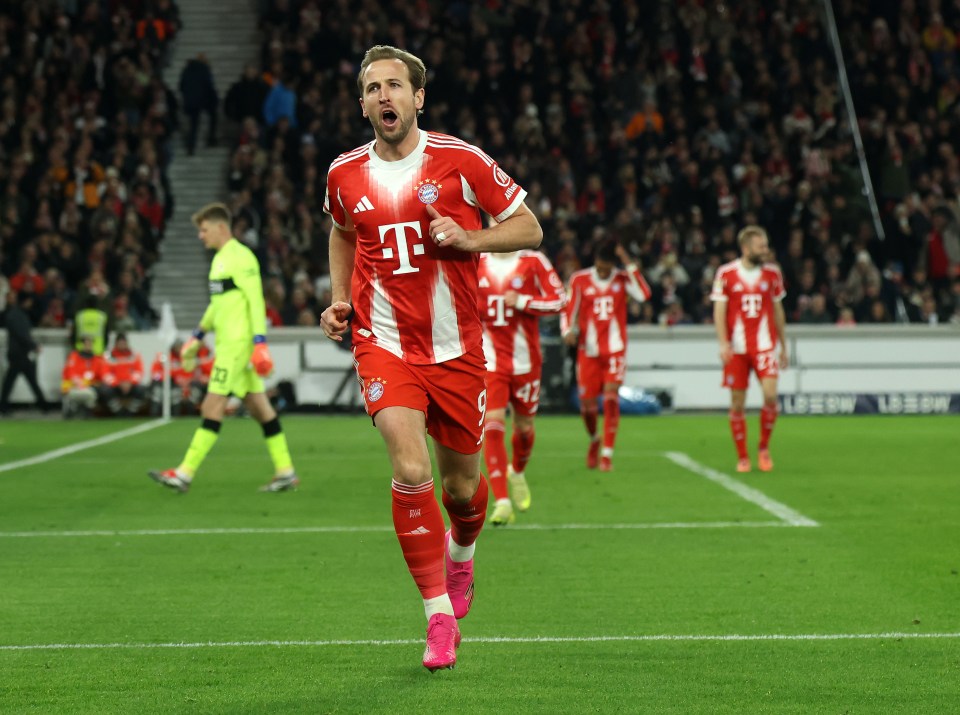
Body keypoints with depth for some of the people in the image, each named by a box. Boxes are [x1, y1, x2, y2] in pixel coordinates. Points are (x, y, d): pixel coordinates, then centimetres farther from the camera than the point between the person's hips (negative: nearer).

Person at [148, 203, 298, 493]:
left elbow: (256, 300, -17)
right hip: (227, 342, 10)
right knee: (258, 406, 8)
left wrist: (260, 342, -23)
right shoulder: (220, 259, 18)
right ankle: (285, 472, 10)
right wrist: (198, 336, 29)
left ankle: (186, 473, -9)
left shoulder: (240, 257, -11)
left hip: (237, 342, -10)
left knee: (213, 406, -9)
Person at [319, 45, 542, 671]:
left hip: (456, 349, 0)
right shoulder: (345, 175, 1)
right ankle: (440, 615, -11)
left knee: (462, 486, 9)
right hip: (384, 343, 0)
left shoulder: (462, 161, -7)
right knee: (411, 470, -20)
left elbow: (529, 228, 0)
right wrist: (340, 299, 9)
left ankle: (460, 554, 46)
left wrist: (469, 237, -17)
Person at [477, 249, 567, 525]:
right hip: (490, 359, 0)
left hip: (525, 360, 0)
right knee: (493, 425, -14)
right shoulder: (477, 264, 3)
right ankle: (502, 502, -15)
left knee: (524, 425, 14)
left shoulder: (533, 262, -5)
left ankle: (518, 473, 47)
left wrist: (522, 302, -16)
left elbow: (559, 300, -6)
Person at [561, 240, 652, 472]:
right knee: (587, 402, 1)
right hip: (588, 351, 1)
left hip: (615, 350, -1)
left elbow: (643, 295, -17)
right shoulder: (580, 280, 0)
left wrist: (628, 263, -17)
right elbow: (569, 311, 4)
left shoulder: (622, 279, 1)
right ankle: (594, 439, 32)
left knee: (611, 396, -13)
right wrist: (568, 331, -15)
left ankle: (607, 453, -8)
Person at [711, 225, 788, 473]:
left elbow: (778, 311, 16)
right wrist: (723, 343, -14)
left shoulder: (772, 273, 7)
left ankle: (764, 448, 5)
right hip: (736, 348, -1)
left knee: (770, 394, -15)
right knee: (737, 404, 1)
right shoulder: (726, 273, -1)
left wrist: (783, 347, 17)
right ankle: (742, 457, 12)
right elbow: (719, 310, -2)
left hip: (765, 345, 1)